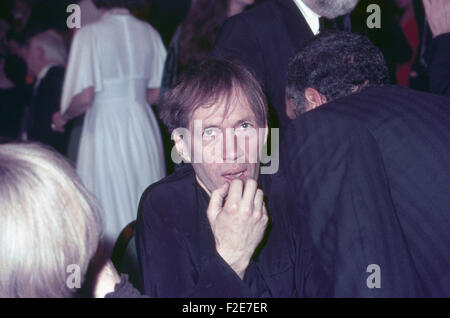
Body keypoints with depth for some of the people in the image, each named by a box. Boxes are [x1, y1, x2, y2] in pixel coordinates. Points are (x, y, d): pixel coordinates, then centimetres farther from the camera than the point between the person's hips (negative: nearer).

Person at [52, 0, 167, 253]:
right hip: (144, 127, 5)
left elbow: (85, 97, -17)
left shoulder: (90, 34, -11)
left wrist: (63, 117, 1)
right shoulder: (148, 32, 3)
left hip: (105, 128, -4)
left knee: (111, 211, 5)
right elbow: (157, 93, 5)